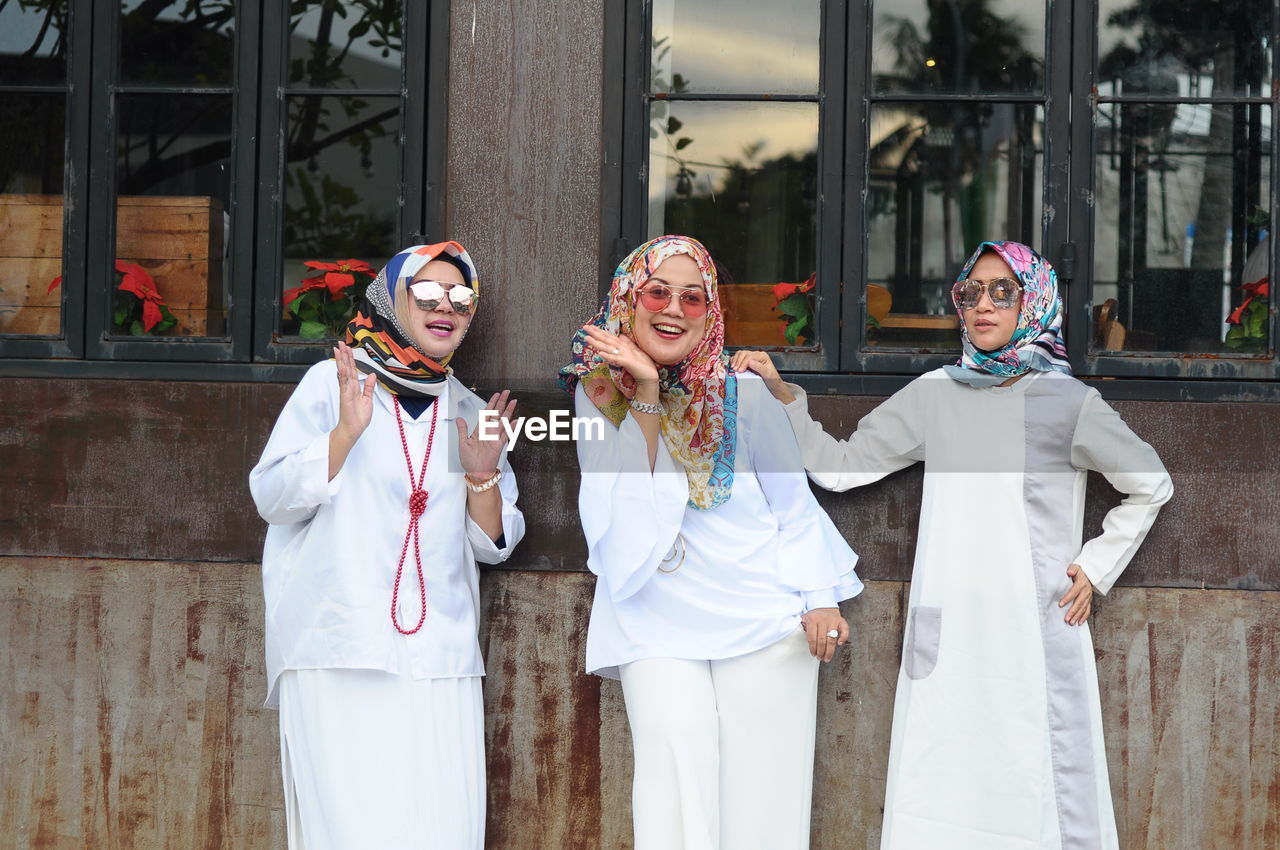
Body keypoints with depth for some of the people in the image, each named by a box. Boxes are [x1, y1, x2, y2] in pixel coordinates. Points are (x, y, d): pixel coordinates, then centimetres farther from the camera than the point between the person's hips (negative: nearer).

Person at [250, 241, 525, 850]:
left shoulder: (470, 413, 16)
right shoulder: (333, 381, 4)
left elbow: (491, 544, 16)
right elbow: (272, 498, -2)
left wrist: (482, 473, -2)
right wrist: (347, 431, -15)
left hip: (440, 657, 4)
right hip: (338, 654, -4)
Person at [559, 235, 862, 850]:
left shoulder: (742, 392, -4)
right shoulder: (597, 392, 0)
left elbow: (793, 501, 4)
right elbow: (623, 500, -13)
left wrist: (819, 598, -4)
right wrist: (646, 395, -18)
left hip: (764, 615, 0)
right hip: (657, 627, 1)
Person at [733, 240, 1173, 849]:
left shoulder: (1067, 403, 0)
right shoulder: (933, 396, 9)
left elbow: (1150, 486, 11)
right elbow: (840, 465, 10)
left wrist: (1095, 568, 5)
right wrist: (781, 395, 0)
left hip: (1036, 634, -3)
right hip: (947, 634, 3)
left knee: (1035, 797, -4)